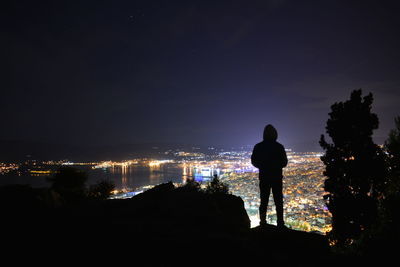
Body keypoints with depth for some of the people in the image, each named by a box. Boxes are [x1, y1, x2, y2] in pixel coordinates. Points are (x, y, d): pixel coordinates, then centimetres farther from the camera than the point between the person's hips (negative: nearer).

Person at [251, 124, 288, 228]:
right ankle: (280, 223, 4)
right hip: (277, 177, -1)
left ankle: (263, 222, 6)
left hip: (263, 177, 2)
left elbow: (254, 162, 3)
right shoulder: (279, 147, -9)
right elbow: (284, 162, -3)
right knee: (278, 201, 6)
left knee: (264, 201, 10)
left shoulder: (258, 147, -4)